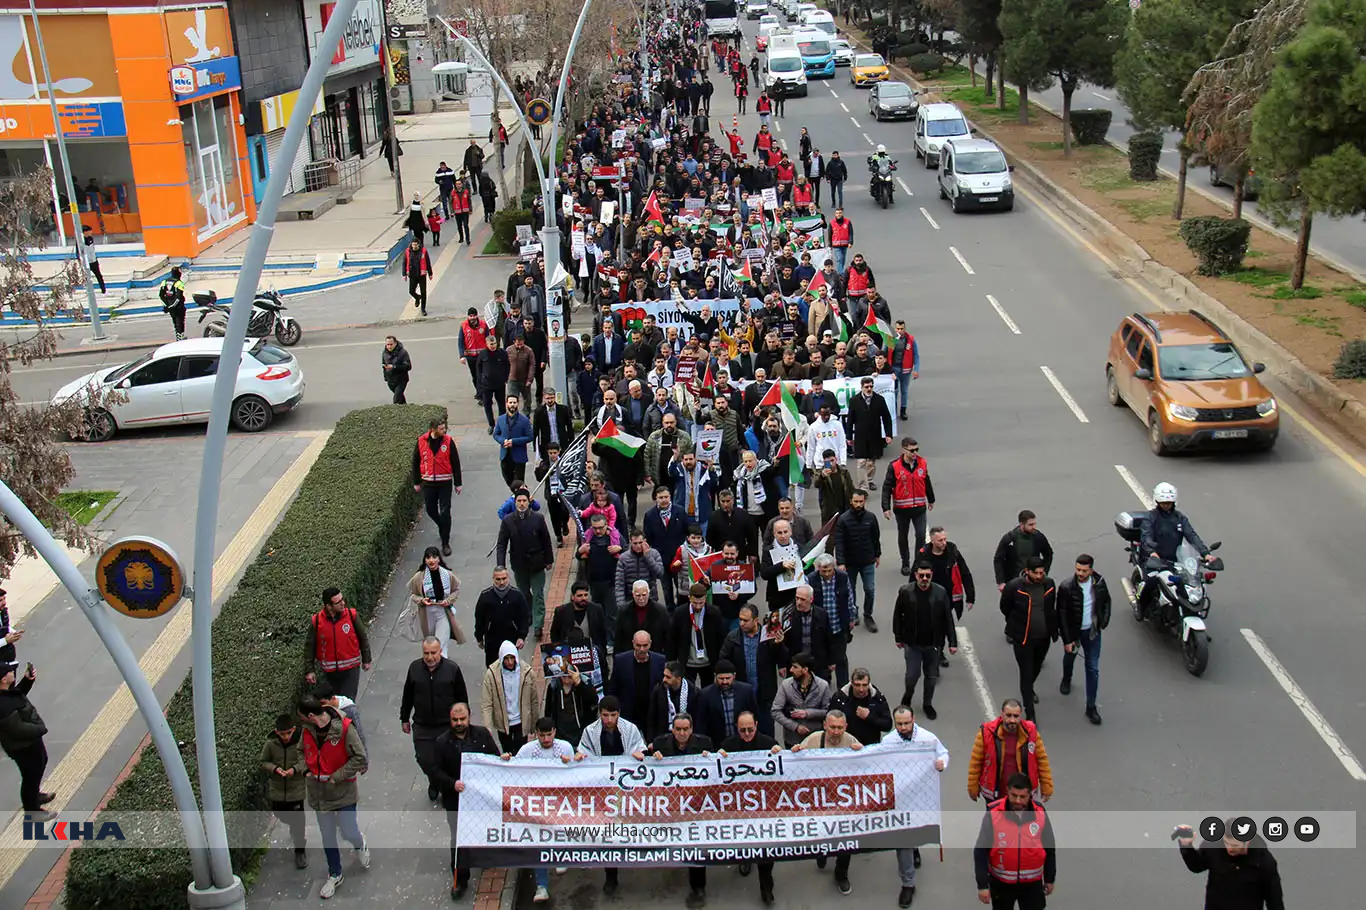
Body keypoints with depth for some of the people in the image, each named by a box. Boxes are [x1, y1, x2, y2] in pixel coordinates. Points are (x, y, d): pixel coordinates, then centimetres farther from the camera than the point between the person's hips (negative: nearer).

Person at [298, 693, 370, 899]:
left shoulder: (344, 728, -24)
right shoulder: (308, 730, -4)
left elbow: (360, 758, -21)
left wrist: (337, 777, -21)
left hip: (343, 790, -5)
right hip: (319, 791, 5)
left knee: (348, 832, 0)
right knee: (327, 836, 15)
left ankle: (360, 845, 37)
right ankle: (334, 875, 34)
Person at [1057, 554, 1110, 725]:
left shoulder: (1099, 581, -14)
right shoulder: (1066, 587, -24)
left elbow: (1106, 601, 6)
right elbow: (1062, 615, -18)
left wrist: (1104, 622, 0)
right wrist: (1067, 640, -16)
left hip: (1092, 631, 2)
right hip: (1073, 631, -1)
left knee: (1093, 668, 2)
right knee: (1070, 657, 25)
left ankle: (1091, 707, 10)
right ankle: (1066, 679, 58)